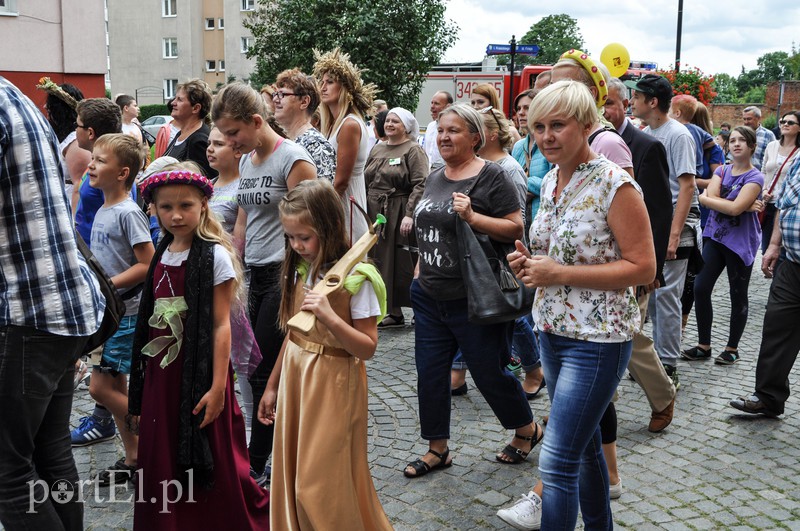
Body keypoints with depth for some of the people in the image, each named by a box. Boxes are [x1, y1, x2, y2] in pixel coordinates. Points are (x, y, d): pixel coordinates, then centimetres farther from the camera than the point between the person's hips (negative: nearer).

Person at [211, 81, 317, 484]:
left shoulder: (293, 159, -12)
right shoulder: (246, 161, 14)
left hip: (282, 274, -8)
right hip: (253, 276, 8)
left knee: (264, 375, -3)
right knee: (256, 371, 10)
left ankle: (255, 466, 11)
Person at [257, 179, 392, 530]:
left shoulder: (356, 278, -17)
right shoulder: (300, 269, 3)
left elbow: (367, 348, -16)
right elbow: (293, 333, 11)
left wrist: (329, 317, -31)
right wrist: (273, 386, 16)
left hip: (334, 385, -6)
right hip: (295, 380, 6)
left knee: (324, 484, 2)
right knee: (292, 473, 15)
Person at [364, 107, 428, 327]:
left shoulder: (413, 150, -5)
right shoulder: (377, 149, 17)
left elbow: (420, 185, -15)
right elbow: (367, 182, 19)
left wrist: (410, 214, -23)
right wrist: (364, 209, 12)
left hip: (399, 216, -7)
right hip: (375, 214, 7)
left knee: (404, 265, -4)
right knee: (381, 262, 7)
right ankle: (393, 313, 15)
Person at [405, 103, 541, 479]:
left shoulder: (491, 177, -11)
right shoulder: (435, 178, 12)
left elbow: (516, 228, -16)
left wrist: (472, 216, -26)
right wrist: (420, 269, 19)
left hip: (473, 302, -7)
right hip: (430, 297, 7)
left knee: (489, 373, 5)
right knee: (430, 374, 9)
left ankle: (527, 430, 30)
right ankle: (437, 449, 24)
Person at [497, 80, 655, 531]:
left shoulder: (616, 185, -17)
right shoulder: (550, 181, 7)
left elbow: (643, 267, -18)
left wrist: (560, 274, -23)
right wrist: (531, 262, -3)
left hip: (597, 339, -8)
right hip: (553, 329, 8)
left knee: (558, 460, -8)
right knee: (585, 443, 21)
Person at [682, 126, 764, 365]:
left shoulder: (755, 177, -8)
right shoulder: (722, 171, 8)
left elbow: (735, 208, -21)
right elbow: (711, 196, -9)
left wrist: (704, 198, -11)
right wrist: (747, 206, -17)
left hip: (740, 242, -5)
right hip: (715, 236, 5)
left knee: (738, 296, 6)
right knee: (700, 288, -1)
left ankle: (732, 348, 20)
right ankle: (703, 345, 12)